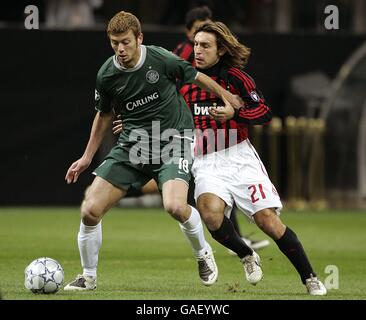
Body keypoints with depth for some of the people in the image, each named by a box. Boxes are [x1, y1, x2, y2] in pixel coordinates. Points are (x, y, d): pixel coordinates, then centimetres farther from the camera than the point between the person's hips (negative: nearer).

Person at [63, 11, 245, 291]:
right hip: (132, 144, 3)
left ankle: (203, 254, 3)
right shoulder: (106, 75, -5)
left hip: (173, 140, -3)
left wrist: (227, 97, 16)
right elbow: (104, 115, 13)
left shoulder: (161, 59, -14)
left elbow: (195, 77, 5)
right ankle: (88, 277, 13)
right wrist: (87, 157, 16)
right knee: (90, 210, -9)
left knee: (175, 206, -29)